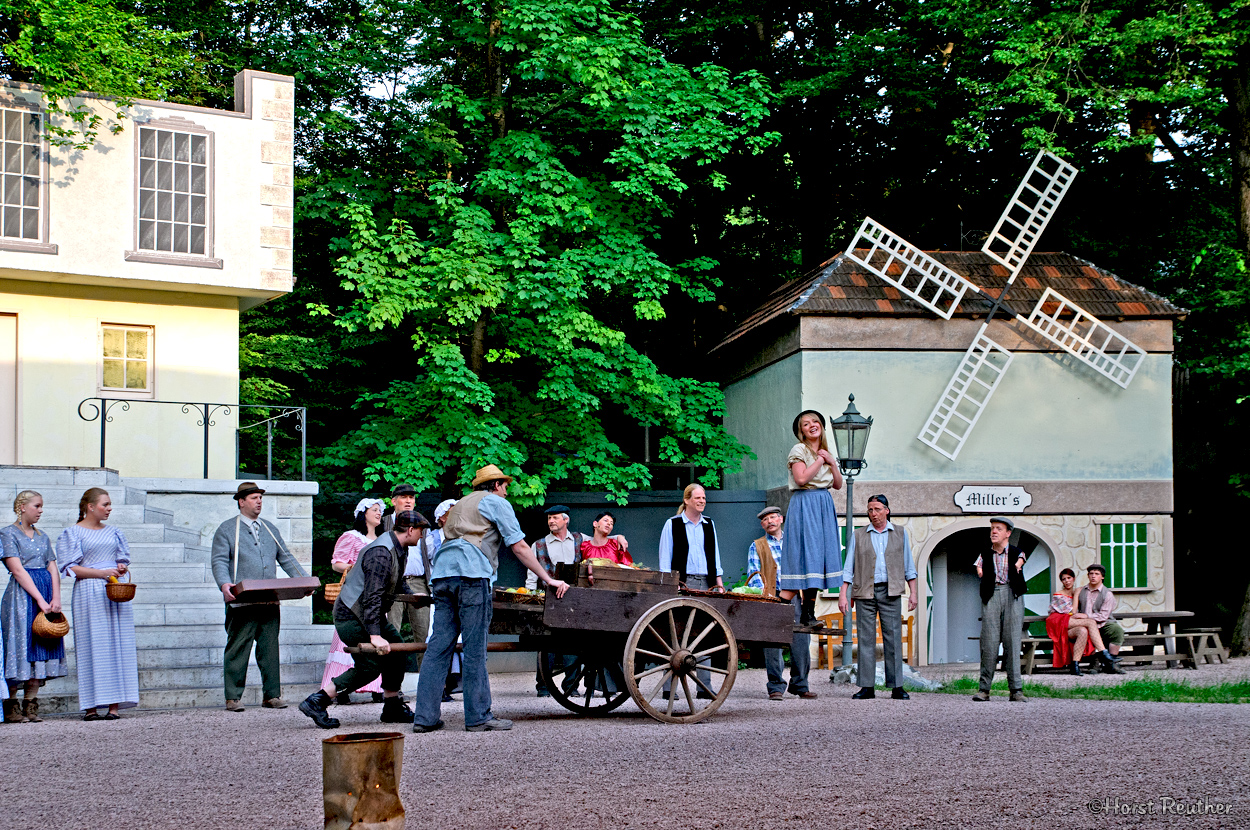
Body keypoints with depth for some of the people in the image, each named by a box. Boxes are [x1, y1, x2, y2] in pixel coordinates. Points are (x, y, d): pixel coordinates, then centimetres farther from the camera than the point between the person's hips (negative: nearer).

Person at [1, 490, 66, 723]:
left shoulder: (42, 537, 18)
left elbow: (53, 569, 11)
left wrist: (56, 598, -5)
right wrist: (39, 599, -16)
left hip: (45, 593, 6)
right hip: (21, 595, -6)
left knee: (40, 647, 2)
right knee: (19, 645, -8)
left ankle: (30, 705, 4)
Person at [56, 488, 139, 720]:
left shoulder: (113, 533, 17)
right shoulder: (73, 533, 3)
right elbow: (71, 568, -4)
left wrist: (122, 568, -2)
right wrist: (102, 573, -15)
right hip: (89, 595, -5)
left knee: (118, 646, -2)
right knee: (92, 648, -8)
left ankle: (114, 706, -2)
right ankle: (90, 707, -6)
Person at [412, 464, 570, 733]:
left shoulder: (461, 504, 32)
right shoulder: (496, 503, 10)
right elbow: (519, 547, 4)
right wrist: (548, 579, 7)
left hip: (442, 573, 7)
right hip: (471, 572, -7)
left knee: (438, 647, 3)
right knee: (475, 648, -5)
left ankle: (425, 718, -1)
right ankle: (478, 716, -5)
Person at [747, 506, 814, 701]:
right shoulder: (757, 546, 12)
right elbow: (754, 574, 1)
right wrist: (763, 595, -15)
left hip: (795, 598, 2)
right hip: (771, 599, -2)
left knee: (801, 642, -2)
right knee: (773, 644, -8)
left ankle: (800, 685, 10)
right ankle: (776, 687, -2)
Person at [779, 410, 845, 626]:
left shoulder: (827, 452, 17)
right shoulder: (799, 450, -4)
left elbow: (838, 485, 14)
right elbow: (801, 478, -19)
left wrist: (832, 462, 0)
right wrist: (820, 460, -10)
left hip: (824, 507, 7)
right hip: (804, 506, -7)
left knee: (816, 559, 4)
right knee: (803, 557, -15)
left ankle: (809, 614, 5)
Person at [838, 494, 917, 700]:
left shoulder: (900, 534, 11)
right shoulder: (858, 535, 10)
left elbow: (908, 565, 13)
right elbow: (849, 567, 8)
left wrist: (913, 592, 6)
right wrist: (843, 594, 0)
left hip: (890, 592, 0)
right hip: (865, 592, 0)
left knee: (893, 637, -4)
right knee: (865, 639, -2)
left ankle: (896, 687, -2)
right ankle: (867, 687, 0)